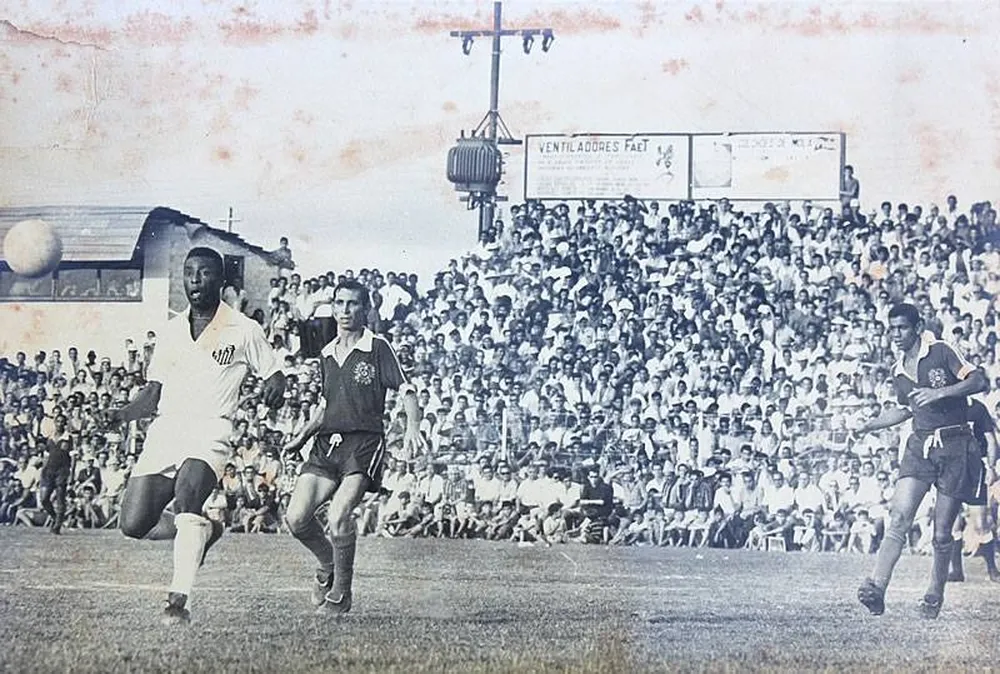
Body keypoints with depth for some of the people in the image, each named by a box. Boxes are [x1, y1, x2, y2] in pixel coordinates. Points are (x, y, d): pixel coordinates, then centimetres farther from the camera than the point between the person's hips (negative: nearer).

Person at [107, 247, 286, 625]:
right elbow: (154, 394, 19)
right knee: (133, 525, -6)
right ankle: (204, 531, 24)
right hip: (163, 433, 5)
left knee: (186, 493, -34)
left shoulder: (243, 330, 4)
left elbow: (273, 376, 10)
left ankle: (178, 601, -32)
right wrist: (123, 413, 1)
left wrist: (274, 388, -14)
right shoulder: (172, 331, 17)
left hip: (209, 434, -5)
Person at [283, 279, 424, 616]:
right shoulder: (327, 354, 19)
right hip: (326, 445, 6)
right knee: (296, 517, -10)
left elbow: (406, 390, -3)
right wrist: (301, 437, 21)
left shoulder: (377, 348, 1)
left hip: (364, 443, -6)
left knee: (338, 517, -24)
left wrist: (412, 428, -20)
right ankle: (329, 565, 20)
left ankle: (341, 593, -3)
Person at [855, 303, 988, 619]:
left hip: (955, 446, -4)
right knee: (900, 516, -15)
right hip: (920, 445, 4)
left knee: (942, 532, 1)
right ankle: (876, 587, -26)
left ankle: (935, 597, 18)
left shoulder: (941, 352, -3)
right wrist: (870, 425, 23)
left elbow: (979, 381, -11)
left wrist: (940, 392, -21)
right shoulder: (898, 372, 14)